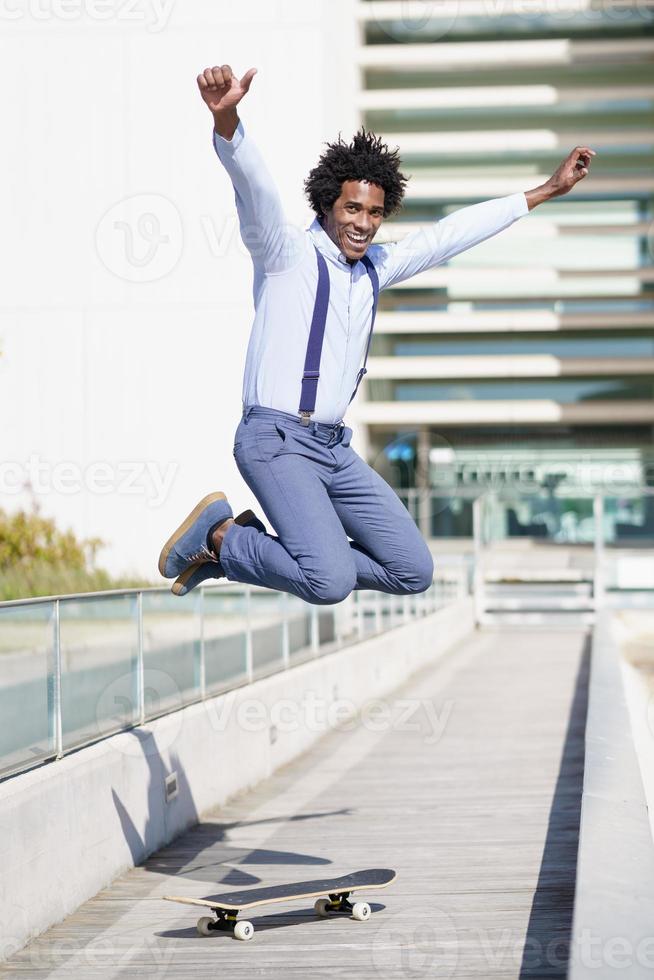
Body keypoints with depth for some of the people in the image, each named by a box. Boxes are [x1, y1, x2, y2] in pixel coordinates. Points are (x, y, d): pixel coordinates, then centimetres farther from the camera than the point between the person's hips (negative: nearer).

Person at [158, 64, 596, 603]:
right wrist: (226, 118, -43)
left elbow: (450, 234, 23)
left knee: (414, 570, 3)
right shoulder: (286, 252, -5)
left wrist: (548, 189, 27)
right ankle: (218, 532, 0)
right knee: (331, 583, -25)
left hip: (335, 448, 8)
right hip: (276, 440, -8)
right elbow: (253, 186, -23)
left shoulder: (375, 267, 15)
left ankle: (259, 546, 10)